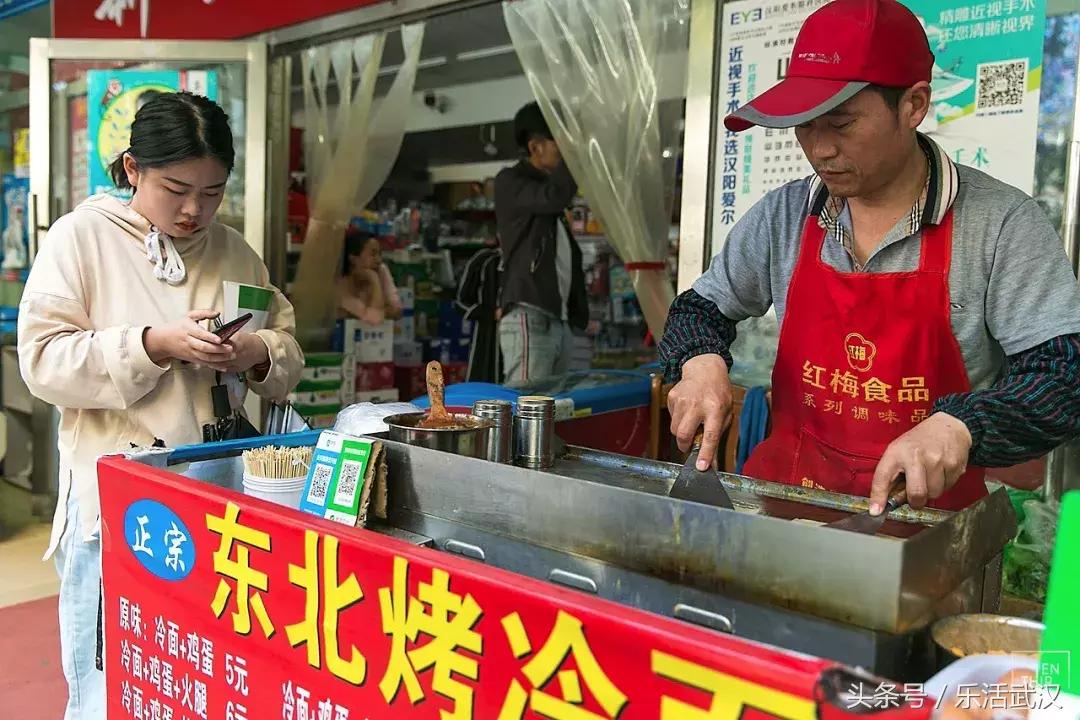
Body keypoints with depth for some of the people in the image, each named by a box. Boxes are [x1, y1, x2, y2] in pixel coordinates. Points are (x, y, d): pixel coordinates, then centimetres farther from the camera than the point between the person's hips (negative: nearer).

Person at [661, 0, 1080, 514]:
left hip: (930, 508, -2)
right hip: (787, 487, 2)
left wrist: (958, 425, -26)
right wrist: (700, 361, -8)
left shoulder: (1002, 225, -6)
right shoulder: (781, 217, 4)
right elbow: (702, 309, 14)